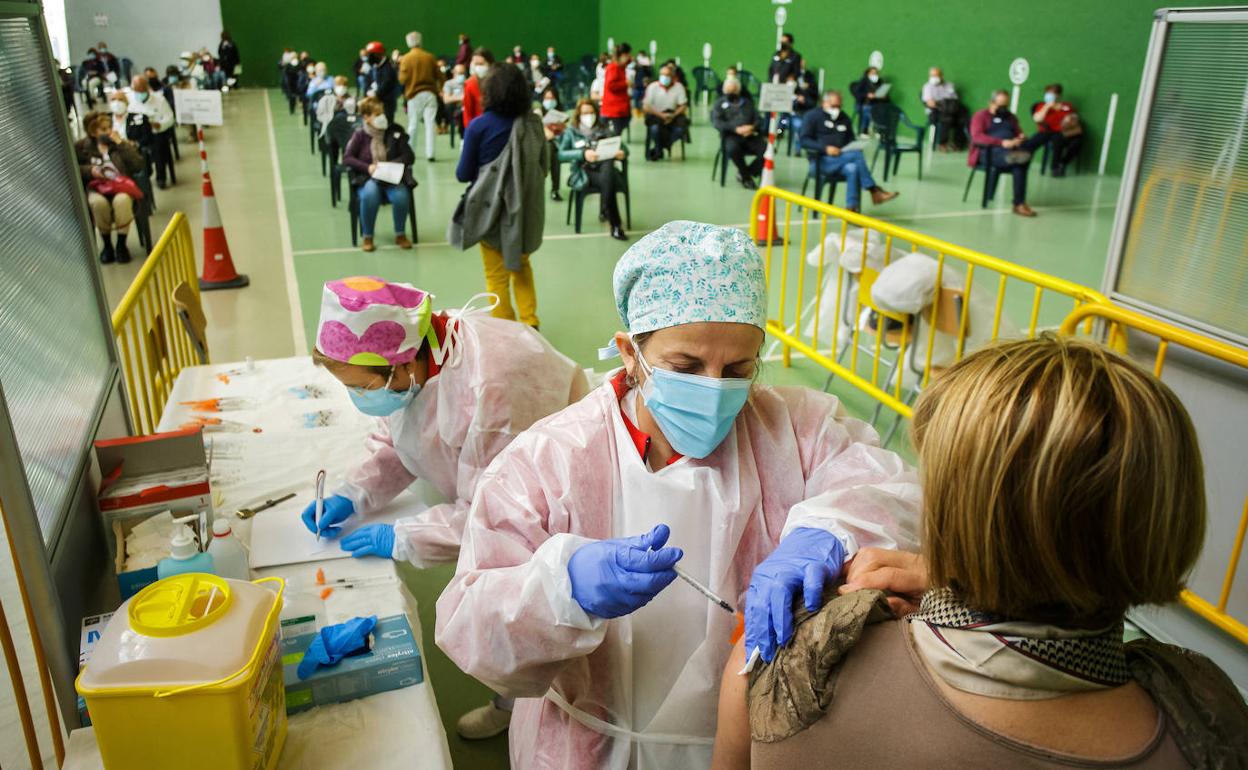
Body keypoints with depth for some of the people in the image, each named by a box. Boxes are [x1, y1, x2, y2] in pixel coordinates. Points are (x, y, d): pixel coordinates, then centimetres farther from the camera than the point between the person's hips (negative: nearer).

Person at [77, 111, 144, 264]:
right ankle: (107, 245, -15)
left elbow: (138, 166, -5)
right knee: (98, 202, -37)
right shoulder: (83, 146, 8)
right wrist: (89, 170, -8)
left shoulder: (122, 144, 10)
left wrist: (121, 144, -9)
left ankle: (121, 244, -19)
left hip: (121, 185, 0)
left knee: (121, 200, -38)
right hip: (96, 187, 0)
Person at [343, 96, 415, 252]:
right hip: (367, 177, -1)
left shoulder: (395, 132, 4)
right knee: (370, 195, -36)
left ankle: (400, 235, -7)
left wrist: (392, 164, -13)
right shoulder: (360, 134, 1)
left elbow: (409, 156, 4)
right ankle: (367, 237, -17)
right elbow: (347, 157, -1)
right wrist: (368, 167, -15)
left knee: (401, 196, -32)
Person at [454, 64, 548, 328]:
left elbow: (464, 174, -7)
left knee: (497, 274, 11)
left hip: (492, 207, -3)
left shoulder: (478, 126, -15)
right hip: (524, 206, 3)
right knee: (521, 264, 24)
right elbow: (544, 166, 4)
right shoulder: (532, 123, -7)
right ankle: (529, 322, 19)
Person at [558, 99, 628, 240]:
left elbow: (624, 148, 12)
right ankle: (615, 225, -33)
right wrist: (583, 154, -23)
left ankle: (607, 212, -32)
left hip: (604, 169, 2)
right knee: (606, 180, -35)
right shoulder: (571, 132, 11)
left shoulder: (604, 131, 20)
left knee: (608, 166, -37)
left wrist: (622, 152, -14)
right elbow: (561, 155, -5)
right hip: (582, 174, -2)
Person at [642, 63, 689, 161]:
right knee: (655, 128, -37)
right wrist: (661, 115, -22)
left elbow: (683, 106, -1)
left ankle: (657, 149, -11)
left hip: (673, 115, 2)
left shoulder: (678, 87, -1)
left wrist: (673, 115, -20)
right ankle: (658, 151, -5)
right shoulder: (652, 87, -6)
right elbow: (645, 107, -9)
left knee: (681, 128, -29)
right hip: (656, 115, -2)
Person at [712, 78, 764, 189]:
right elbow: (717, 122, -1)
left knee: (767, 150, -26)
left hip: (750, 135, 3)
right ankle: (746, 176, -15)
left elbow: (758, 118, 16)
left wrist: (752, 127, -9)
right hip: (731, 135, -3)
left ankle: (745, 173, -9)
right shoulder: (720, 104, 16)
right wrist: (736, 129, -15)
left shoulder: (747, 102, 26)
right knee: (733, 149, -39)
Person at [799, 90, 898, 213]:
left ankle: (852, 207, -38)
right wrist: (825, 148, -21)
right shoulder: (813, 117, 5)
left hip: (842, 160, 5)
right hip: (821, 161, -5)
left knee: (852, 168, -33)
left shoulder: (845, 119, 22)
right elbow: (804, 140, -6)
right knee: (856, 154, -29)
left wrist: (854, 148, 0)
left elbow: (851, 140, 27)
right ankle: (874, 191, -23)